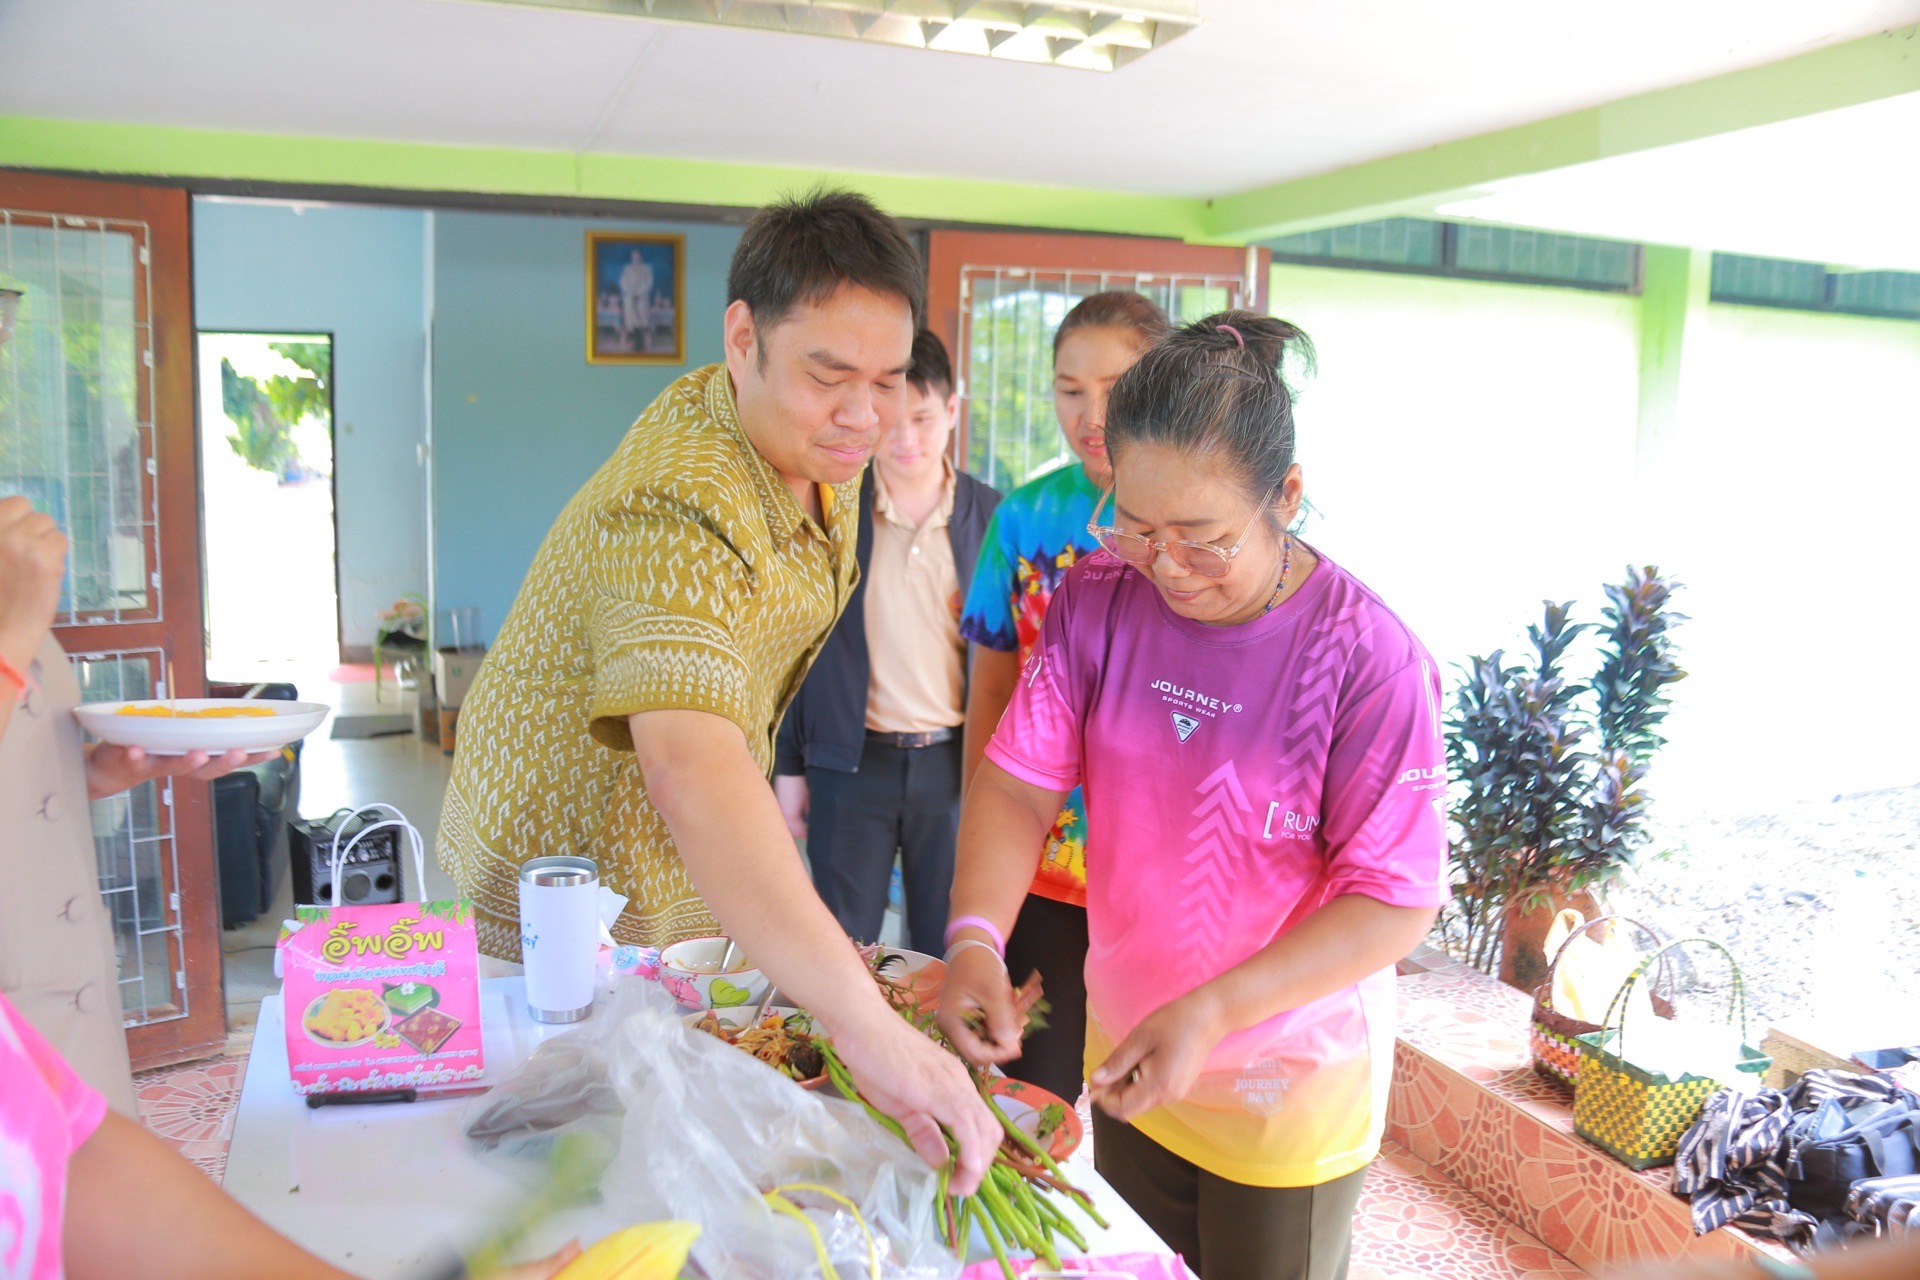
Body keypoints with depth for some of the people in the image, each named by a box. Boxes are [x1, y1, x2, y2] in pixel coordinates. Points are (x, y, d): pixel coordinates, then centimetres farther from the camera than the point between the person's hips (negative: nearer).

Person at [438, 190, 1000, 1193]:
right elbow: (689, 769, -53)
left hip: (692, 873, 7)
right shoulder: (681, 511, -37)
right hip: (564, 894, -7)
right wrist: (865, 1023, -61)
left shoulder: (813, 435, -6)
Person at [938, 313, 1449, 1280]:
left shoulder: (1369, 658, -24)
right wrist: (975, 937, -28)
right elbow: (1019, 780, -11)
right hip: (1125, 1055, 4)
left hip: (1289, 1098, -4)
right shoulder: (1098, 600, -10)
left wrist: (1210, 1013, -31)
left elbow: (1397, 899, -21)